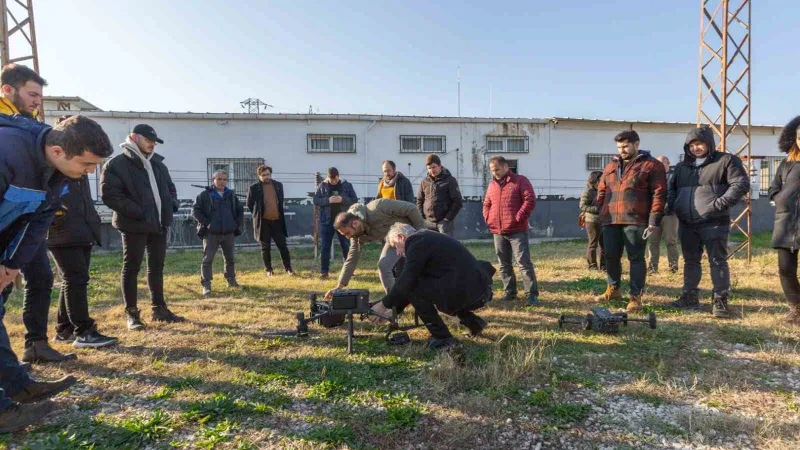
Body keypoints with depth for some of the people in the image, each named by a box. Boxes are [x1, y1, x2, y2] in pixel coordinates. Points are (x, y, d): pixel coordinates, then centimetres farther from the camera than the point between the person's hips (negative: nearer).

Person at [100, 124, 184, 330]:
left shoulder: (157, 163, 16)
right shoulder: (116, 164, -6)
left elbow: (170, 188, 25)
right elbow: (109, 194, -15)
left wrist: (171, 205, 5)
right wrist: (136, 211, -21)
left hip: (159, 224, 7)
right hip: (134, 225, -7)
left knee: (157, 267, 12)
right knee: (132, 267, 1)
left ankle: (159, 309, 22)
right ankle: (131, 313, 10)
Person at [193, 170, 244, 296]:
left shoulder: (231, 195, 8)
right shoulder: (205, 195, -5)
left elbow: (240, 210, 17)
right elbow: (195, 211, -5)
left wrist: (237, 224, 6)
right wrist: (206, 223, -12)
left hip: (229, 233, 4)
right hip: (211, 233, -4)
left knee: (230, 258, 13)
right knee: (208, 259, -6)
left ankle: (231, 280, 27)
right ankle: (206, 285, -1)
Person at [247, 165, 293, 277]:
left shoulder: (278, 185, 6)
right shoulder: (254, 188, -4)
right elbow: (249, 204, 5)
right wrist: (258, 214, 7)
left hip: (277, 220, 2)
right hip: (263, 222, -2)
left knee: (283, 246, 5)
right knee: (266, 247, 7)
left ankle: (288, 268, 13)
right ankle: (269, 270, 18)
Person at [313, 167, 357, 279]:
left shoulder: (346, 185, 1)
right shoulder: (322, 186, 2)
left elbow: (355, 199, -2)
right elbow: (315, 201, -2)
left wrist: (342, 199, -19)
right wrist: (328, 200, -19)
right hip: (326, 221, 0)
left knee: (346, 246, 7)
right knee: (325, 247, 4)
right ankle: (324, 272, 12)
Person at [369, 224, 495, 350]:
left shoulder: (416, 242, -6)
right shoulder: (428, 238, 23)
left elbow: (406, 281, -13)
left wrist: (384, 305, 2)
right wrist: (395, 309, 27)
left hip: (466, 291, -10)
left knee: (413, 287, -7)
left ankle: (443, 339, 0)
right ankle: (473, 322, 21)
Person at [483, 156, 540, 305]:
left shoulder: (520, 181, -1)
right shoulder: (492, 185, 15)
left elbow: (530, 200, -10)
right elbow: (486, 204, 23)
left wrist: (519, 218, -15)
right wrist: (488, 218, 6)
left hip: (517, 231, -6)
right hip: (498, 232, 6)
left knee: (524, 262, -8)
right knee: (504, 264, 11)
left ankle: (531, 294, -3)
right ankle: (510, 292, 22)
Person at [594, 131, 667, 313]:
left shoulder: (652, 165, 1)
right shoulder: (611, 166, 18)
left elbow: (659, 194, -6)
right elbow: (601, 192, 20)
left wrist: (654, 219, -13)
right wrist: (600, 213, 11)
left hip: (635, 221, -5)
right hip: (611, 221, 5)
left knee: (636, 258, 1)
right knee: (611, 257, 11)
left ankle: (636, 297, 8)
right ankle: (613, 289, 29)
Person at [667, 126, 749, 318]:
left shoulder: (726, 160, 0)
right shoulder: (682, 166, 16)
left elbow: (741, 184, -8)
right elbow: (672, 188, 24)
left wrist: (720, 204, -17)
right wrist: (671, 205, 5)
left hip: (714, 223, -6)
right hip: (687, 224, 6)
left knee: (718, 262, -2)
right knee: (690, 261, 12)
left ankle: (720, 301, 3)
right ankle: (690, 297, 20)